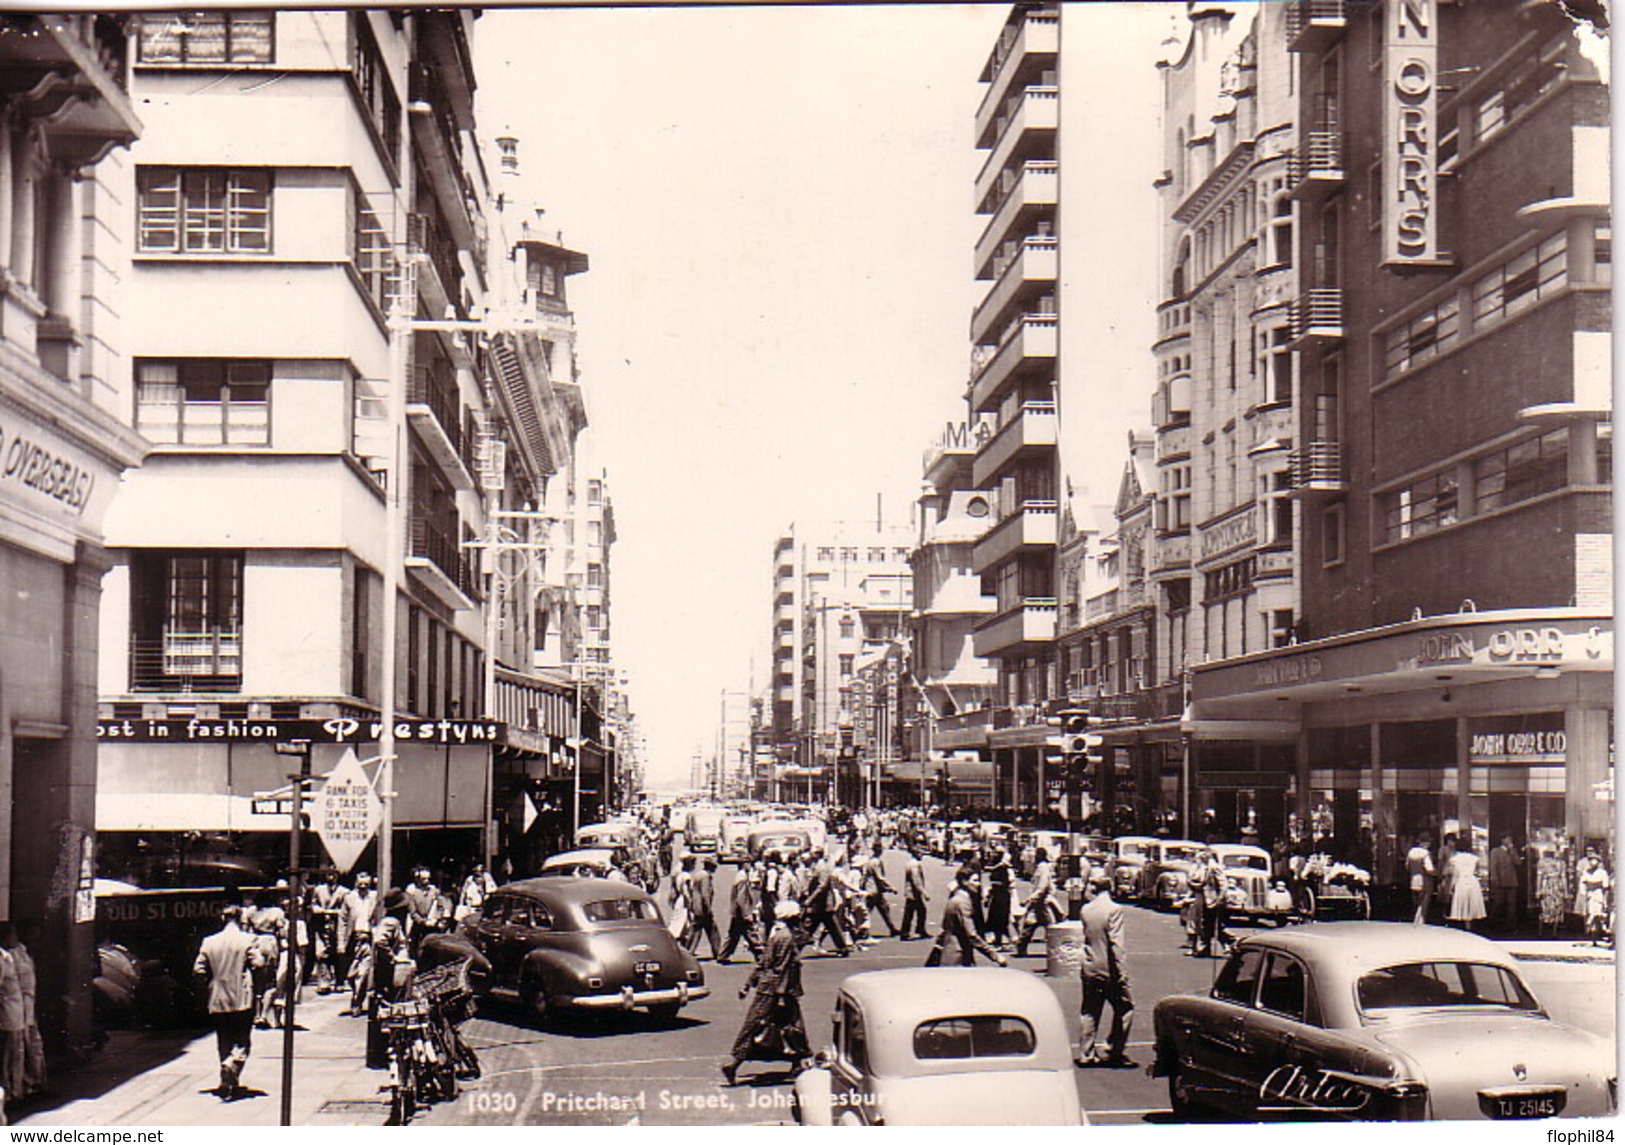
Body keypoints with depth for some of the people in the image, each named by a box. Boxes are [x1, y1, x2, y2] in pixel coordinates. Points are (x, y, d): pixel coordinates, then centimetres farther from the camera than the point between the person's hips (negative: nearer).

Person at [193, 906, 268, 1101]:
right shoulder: (247, 940, -6)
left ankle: (228, 1085, 11)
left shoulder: (209, 942, 3)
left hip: (218, 1001, 3)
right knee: (243, 1042, 4)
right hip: (242, 1000, -3)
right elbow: (257, 964, -15)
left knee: (224, 1042, 12)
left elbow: (198, 969, 1)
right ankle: (231, 1065, -25)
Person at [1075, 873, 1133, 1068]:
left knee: (1089, 1012, 12)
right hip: (1109, 970, -6)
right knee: (1125, 1007, 8)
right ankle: (1115, 1052, 6)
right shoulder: (1114, 909, -14)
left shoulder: (1086, 910, 3)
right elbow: (1116, 944, -18)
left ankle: (1086, 1054, 13)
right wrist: (1122, 973, -16)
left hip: (1089, 968, 6)